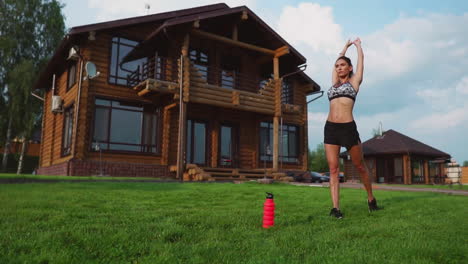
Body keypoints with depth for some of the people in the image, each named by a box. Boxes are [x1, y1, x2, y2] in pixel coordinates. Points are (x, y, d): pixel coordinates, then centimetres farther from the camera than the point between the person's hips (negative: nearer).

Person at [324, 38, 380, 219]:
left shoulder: (354, 81, 10)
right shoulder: (335, 82, 19)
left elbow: (361, 59, 20)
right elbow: (335, 62, 32)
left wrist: (357, 44, 38)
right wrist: (345, 47, 46)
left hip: (348, 128, -3)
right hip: (330, 128, 4)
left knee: (360, 166, 10)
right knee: (333, 168, -3)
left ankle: (371, 198, 29)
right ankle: (335, 207, -3)